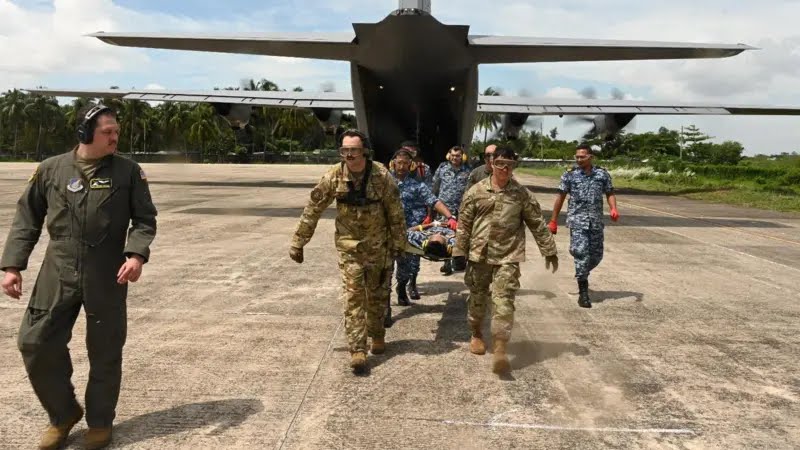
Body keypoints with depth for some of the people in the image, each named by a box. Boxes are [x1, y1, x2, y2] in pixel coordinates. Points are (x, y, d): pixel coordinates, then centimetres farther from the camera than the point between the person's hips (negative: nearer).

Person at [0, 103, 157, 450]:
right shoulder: (51, 169, 2)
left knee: (105, 351, 6)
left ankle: (99, 422, 27)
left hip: (108, 277, -1)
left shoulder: (129, 171, -1)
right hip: (57, 274, 2)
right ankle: (63, 414, 25)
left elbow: (144, 219, 0)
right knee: (36, 344, 2)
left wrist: (137, 254, -17)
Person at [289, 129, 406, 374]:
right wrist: (298, 243, -3)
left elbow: (396, 213, -7)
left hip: (378, 246, 0)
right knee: (353, 296, -5)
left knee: (377, 294, 13)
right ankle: (357, 350, 0)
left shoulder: (381, 176, -16)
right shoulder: (334, 176, -12)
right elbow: (313, 209, -5)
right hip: (349, 246, 0)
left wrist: (398, 245, -4)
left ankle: (377, 335, 36)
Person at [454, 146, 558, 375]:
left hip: (508, 256, -1)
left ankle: (500, 350, -8)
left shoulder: (522, 194, 0)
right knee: (477, 298, 14)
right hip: (479, 254, 2)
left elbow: (537, 224, 5)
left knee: (504, 301, -10)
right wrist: (459, 252, 2)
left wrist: (549, 250, 6)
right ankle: (476, 334, 38)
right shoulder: (476, 191, 0)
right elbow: (464, 224, 3)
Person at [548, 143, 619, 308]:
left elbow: (610, 193, 11)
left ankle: (582, 275, 38)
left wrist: (613, 209, -10)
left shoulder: (602, 174, 6)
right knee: (581, 253, -11)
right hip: (577, 220, -3)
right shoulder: (569, 175, 1)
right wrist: (553, 220, 3)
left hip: (596, 221, 3)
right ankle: (583, 292, -5)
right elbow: (560, 197, 4)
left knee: (596, 255, 9)